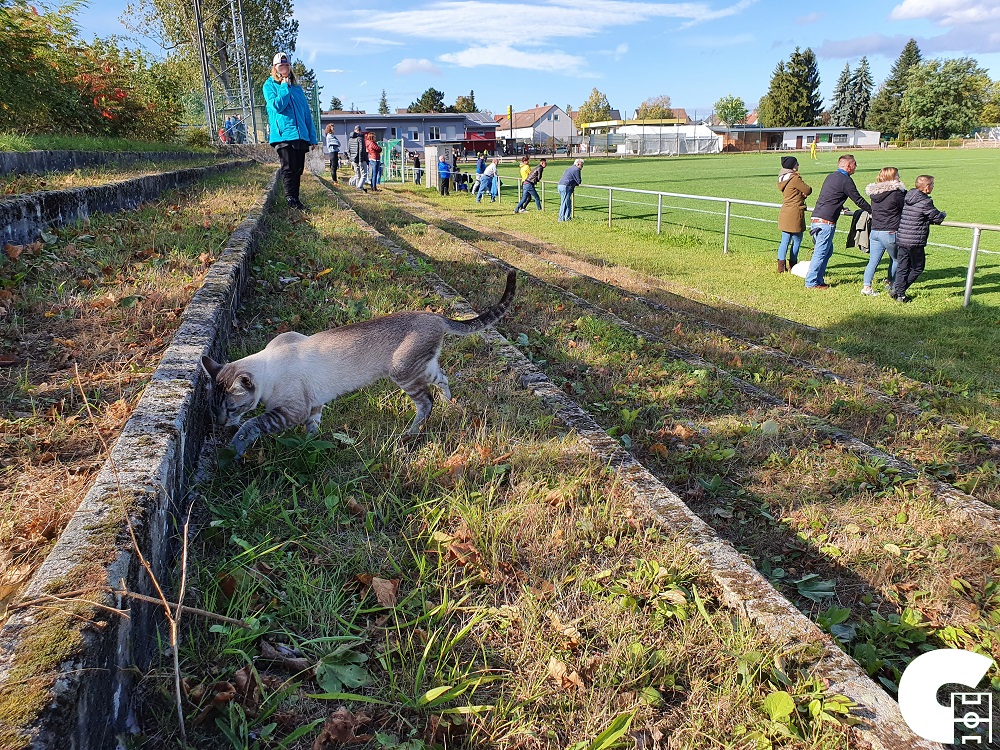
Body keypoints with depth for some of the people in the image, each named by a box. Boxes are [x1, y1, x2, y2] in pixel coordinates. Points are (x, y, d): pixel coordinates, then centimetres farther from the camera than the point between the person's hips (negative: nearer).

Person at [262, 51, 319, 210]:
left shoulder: (297, 88, 21)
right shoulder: (269, 85, 7)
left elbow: (307, 113, 19)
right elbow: (277, 105, -10)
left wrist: (312, 137, 13)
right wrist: (284, 87, -5)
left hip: (300, 135, 5)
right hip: (283, 134, -5)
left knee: (298, 170, 6)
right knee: (289, 169, -10)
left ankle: (295, 200, 13)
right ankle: (291, 200, -9)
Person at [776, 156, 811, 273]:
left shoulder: (782, 179, 10)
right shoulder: (795, 178, -16)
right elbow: (808, 190, -9)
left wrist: (801, 194, -3)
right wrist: (803, 193, 10)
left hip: (784, 213, 8)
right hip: (795, 213, -8)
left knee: (785, 240, 9)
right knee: (797, 240, 6)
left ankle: (781, 265, 5)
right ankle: (792, 265, 12)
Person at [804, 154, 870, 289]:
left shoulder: (831, 176, 18)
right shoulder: (846, 180, -7)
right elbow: (859, 201, -2)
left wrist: (841, 208, 46)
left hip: (816, 218, 9)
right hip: (826, 222, -9)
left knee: (828, 250, 15)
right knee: (821, 253, -5)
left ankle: (818, 279, 15)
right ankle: (811, 282, -4)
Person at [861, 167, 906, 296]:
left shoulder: (874, 192, 6)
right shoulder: (897, 192, -11)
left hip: (874, 231, 5)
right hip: (890, 232, -5)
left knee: (873, 260, 5)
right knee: (896, 259, 15)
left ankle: (866, 286, -4)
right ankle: (891, 284, 24)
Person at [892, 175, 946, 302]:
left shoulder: (906, 198, 6)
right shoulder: (925, 202, -14)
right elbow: (937, 218, -6)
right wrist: (942, 214, 18)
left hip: (901, 239, 7)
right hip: (915, 242, -7)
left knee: (902, 268, 13)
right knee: (917, 268, 10)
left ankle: (899, 293, 14)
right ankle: (898, 291, 5)